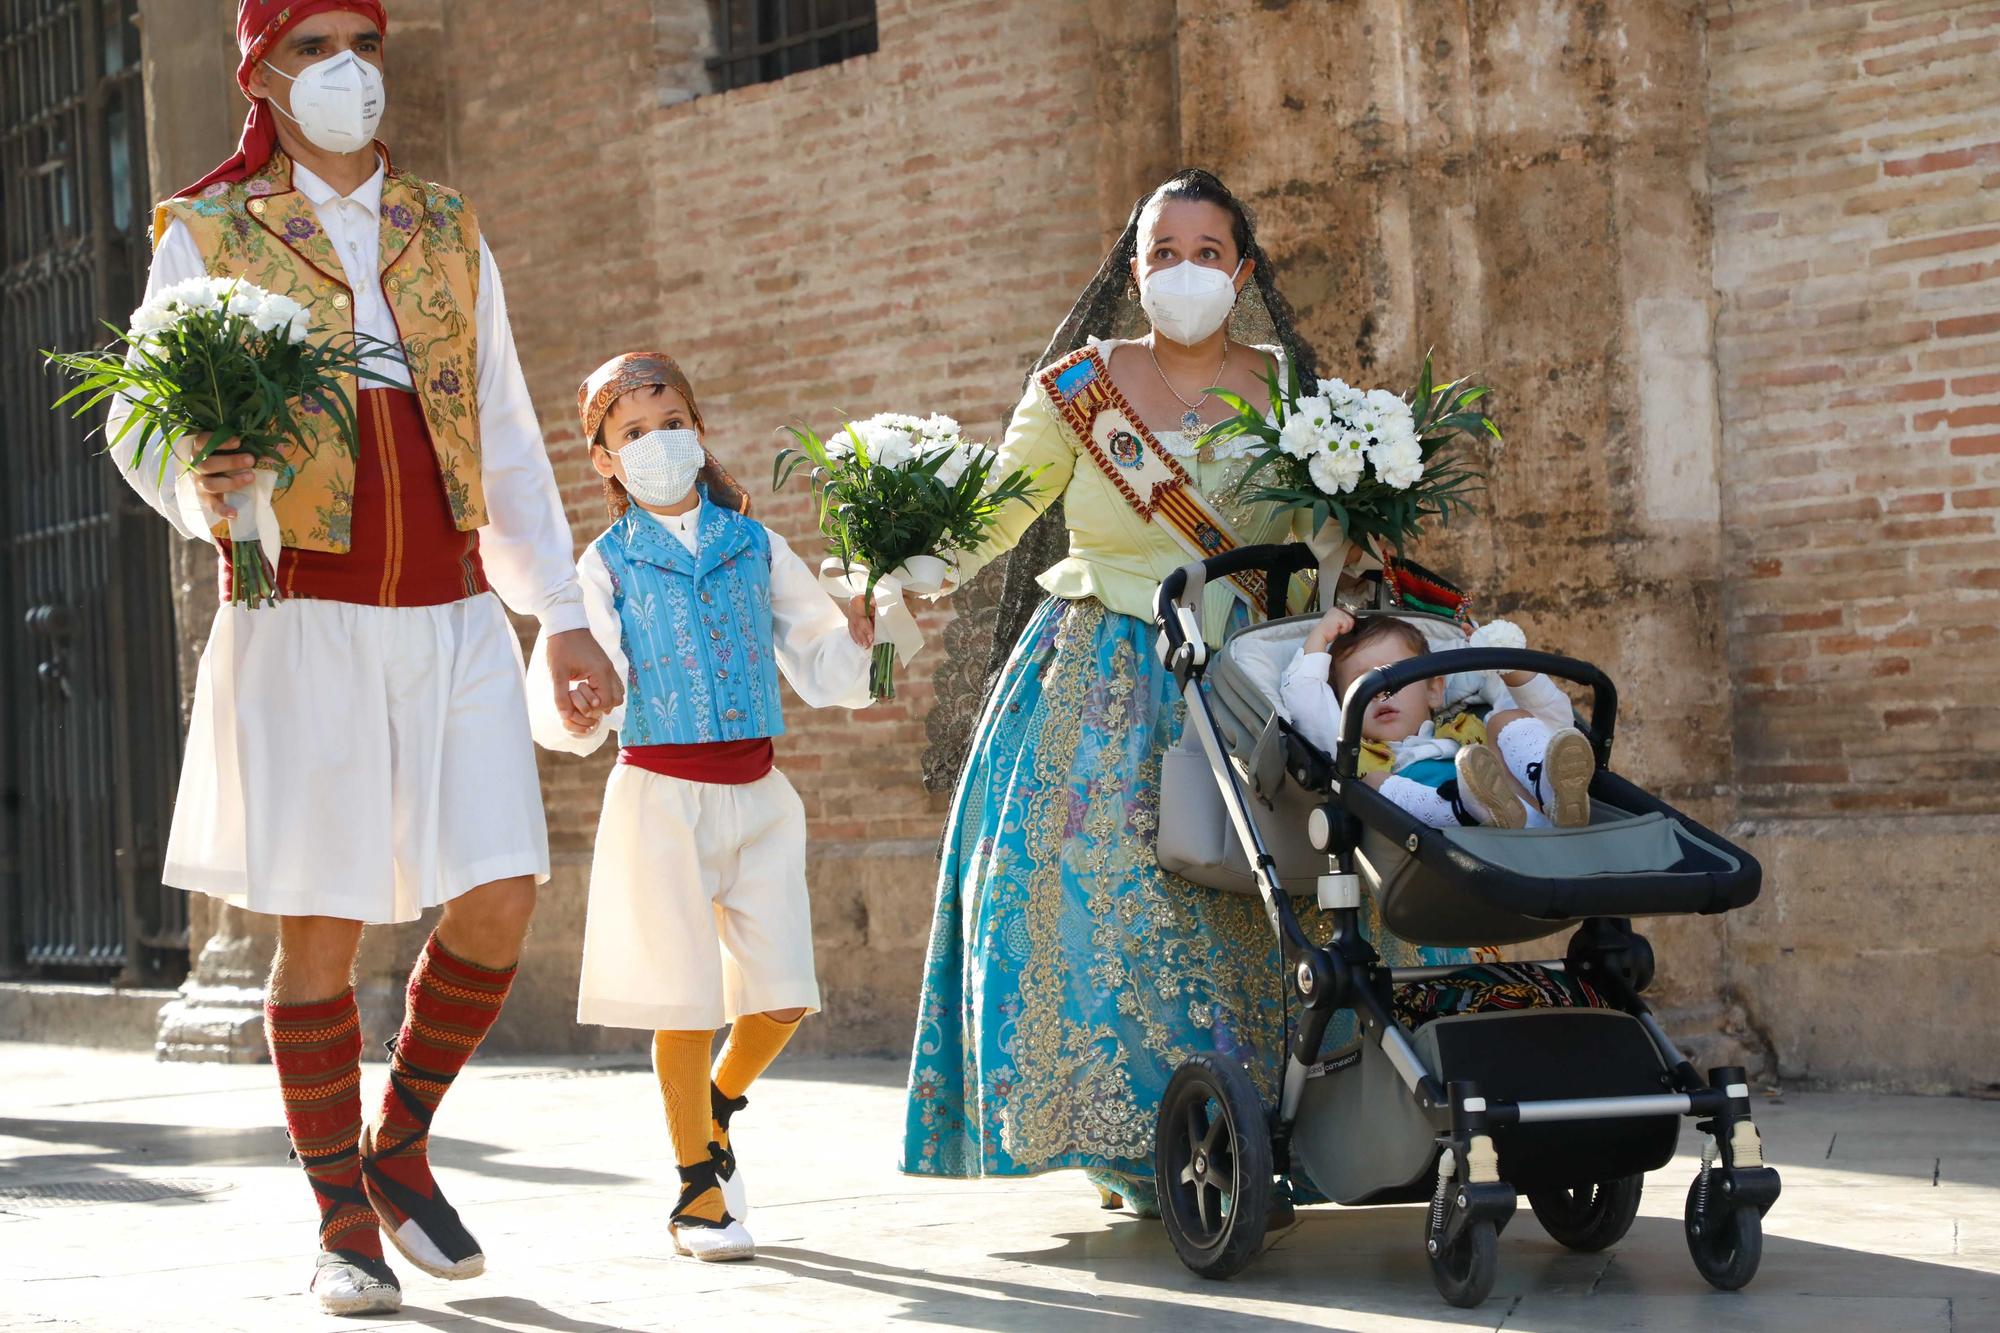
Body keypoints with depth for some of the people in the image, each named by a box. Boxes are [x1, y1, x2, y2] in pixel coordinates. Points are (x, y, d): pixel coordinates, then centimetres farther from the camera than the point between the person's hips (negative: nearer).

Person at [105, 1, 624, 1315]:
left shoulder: (450, 233, 14)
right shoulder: (206, 236, 4)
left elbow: (509, 442, 17)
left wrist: (562, 614, 12)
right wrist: (202, 490, -20)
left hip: (453, 617, 3)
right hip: (300, 617, -3)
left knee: (500, 899, -6)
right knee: (321, 934, -2)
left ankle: (400, 1148, 19)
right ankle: (343, 1227, 13)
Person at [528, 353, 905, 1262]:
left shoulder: (756, 548, 9)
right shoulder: (607, 565, 1)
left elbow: (824, 673, 12)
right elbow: (564, 697, -7)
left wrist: (864, 626, -7)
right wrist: (574, 717, -30)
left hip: (755, 792, 3)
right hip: (660, 793, -3)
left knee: (783, 996, -1)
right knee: (687, 999, -2)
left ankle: (716, 1108, 30)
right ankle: (699, 1189, 13)